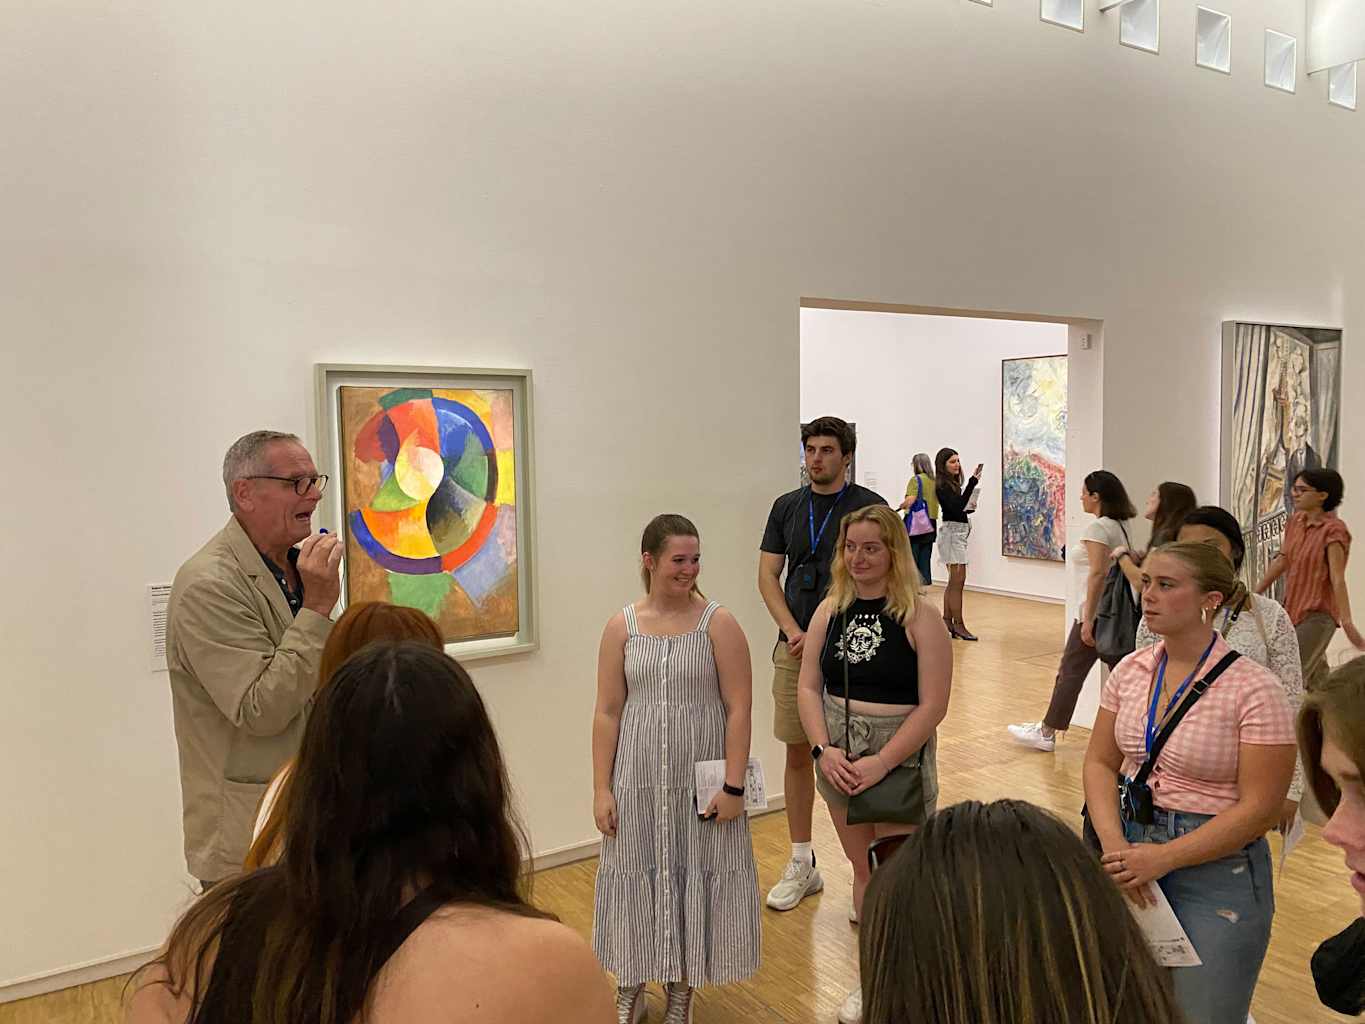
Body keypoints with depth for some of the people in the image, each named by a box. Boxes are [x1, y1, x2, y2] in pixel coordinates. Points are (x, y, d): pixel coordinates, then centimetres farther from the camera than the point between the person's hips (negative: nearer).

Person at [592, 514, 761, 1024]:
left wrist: (734, 785, -11)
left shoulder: (718, 623, -6)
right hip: (639, 780, 2)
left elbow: (739, 709, -8)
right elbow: (607, 713, 0)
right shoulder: (622, 626, -1)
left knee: (694, 880, 9)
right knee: (637, 877, 12)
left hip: (702, 779, -1)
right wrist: (602, 789, -3)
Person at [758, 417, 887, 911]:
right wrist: (794, 631, -7)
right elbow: (768, 576, 7)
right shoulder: (787, 507, 9)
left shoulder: (869, 506, -3)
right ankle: (802, 865, 21)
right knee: (797, 754, 9)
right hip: (794, 647, 4)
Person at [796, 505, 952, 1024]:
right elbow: (808, 687, 3)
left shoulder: (919, 616, -12)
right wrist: (825, 750, -10)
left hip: (900, 761, -4)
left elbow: (932, 706, -14)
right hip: (838, 760, 4)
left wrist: (880, 763, -18)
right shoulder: (830, 610, 1)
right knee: (863, 869, 17)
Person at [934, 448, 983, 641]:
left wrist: (970, 507, 2)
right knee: (958, 581, -9)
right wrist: (973, 482, -28)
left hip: (958, 532, 10)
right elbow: (957, 506, -26)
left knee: (954, 582, 12)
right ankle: (958, 625, -6)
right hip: (952, 532, -10)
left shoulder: (953, 483, 15)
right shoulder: (942, 485, -14)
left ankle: (947, 621, 17)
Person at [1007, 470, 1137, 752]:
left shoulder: (1097, 528, -14)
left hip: (1098, 613, -9)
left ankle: (1046, 733, 10)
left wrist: (1088, 619, -21)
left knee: (1070, 673, 1)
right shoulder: (1121, 526, 13)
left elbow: (1098, 573, -22)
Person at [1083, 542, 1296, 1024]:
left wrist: (1162, 858, -20)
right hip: (1133, 848, 5)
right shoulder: (1130, 671, -1)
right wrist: (1115, 845, -12)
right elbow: (1100, 762, 3)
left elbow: (1259, 807, -16)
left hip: (1216, 867, -4)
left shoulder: (1254, 690, -16)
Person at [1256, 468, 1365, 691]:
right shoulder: (1296, 520, 5)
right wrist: (1254, 594, 17)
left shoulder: (1333, 530, -16)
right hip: (1293, 610, 7)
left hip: (1319, 614, -7)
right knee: (1316, 677, 20)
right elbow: (1281, 561, 14)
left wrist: (1347, 622, -28)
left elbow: (1337, 578, -23)